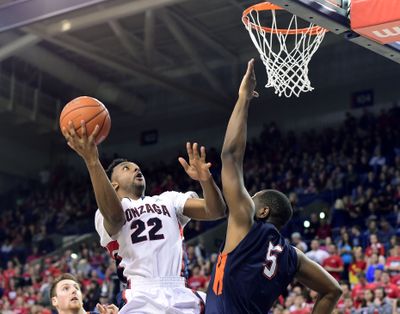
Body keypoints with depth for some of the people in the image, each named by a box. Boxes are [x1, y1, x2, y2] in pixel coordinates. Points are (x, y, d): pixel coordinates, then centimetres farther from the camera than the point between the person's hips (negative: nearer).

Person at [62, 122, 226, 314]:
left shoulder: (168, 200, 21)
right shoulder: (106, 213, 9)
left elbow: (216, 211, 7)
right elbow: (115, 215, -17)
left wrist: (206, 179, -15)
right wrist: (92, 162, -31)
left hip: (181, 298, 3)